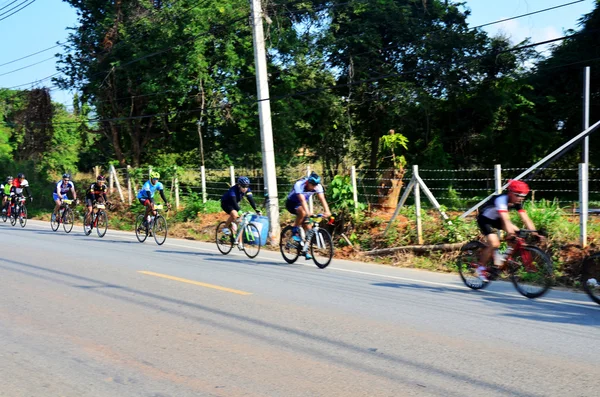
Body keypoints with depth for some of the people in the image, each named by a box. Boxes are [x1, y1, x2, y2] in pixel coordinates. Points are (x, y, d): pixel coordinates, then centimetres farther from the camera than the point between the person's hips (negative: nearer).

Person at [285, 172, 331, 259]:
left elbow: (322, 199, -30)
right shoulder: (299, 185, -33)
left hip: (301, 204, 5)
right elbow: (302, 200, -45)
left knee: (308, 228, -5)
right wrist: (308, 212, -59)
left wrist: (327, 211, -46)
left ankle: (305, 250, 10)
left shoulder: (318, 186, -19)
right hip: (291, 203, -5)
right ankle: (295, 231, -16)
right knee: (302, 212, -37)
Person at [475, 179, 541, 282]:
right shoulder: (501, 199, -33)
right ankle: (481, 268, -7)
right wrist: (510, 232, -60)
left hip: (496, 219, 8)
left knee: (516, 232, -16)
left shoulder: (517, 203, -12)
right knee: (494, 244, -25)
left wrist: (534, 233, -27)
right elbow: (505, 219, -46)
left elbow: (526, 219, -16)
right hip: (485, 219, -8)